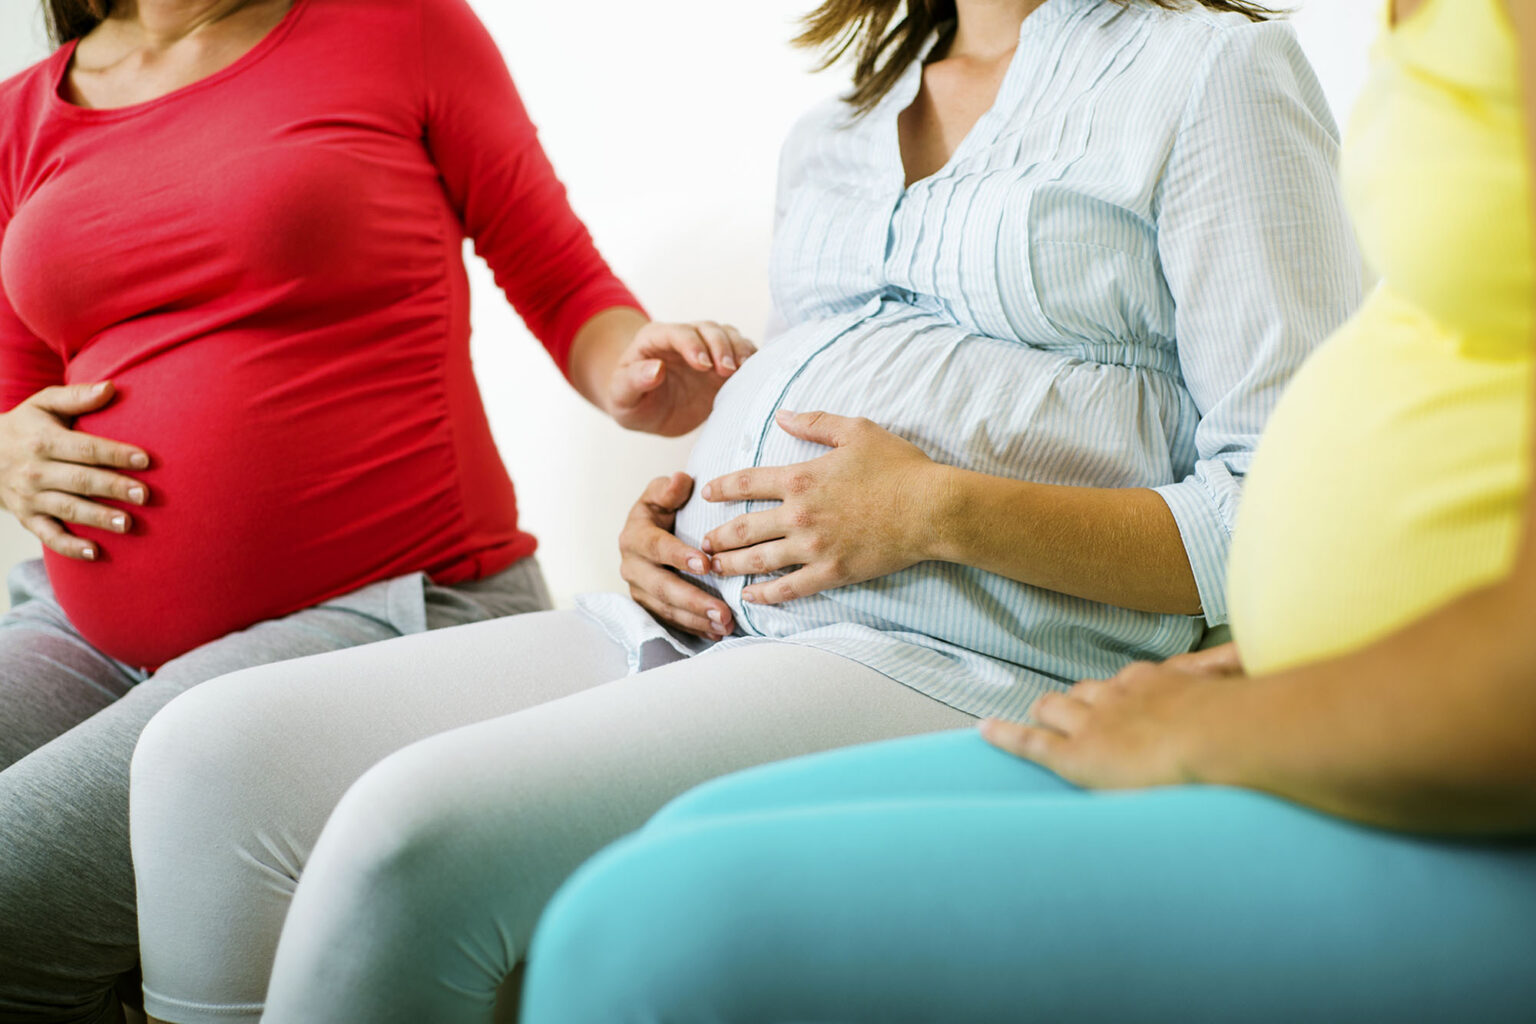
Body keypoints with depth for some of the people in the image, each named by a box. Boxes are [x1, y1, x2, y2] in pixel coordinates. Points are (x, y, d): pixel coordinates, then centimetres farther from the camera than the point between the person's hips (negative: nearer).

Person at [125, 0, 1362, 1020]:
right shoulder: (829, 136, 25)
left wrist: (940, 512, -14)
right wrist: (667, 521, 8)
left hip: (953, 667, -7)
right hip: (699, 628, 7)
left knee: (421, 830, -28)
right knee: (213, 751, -12)